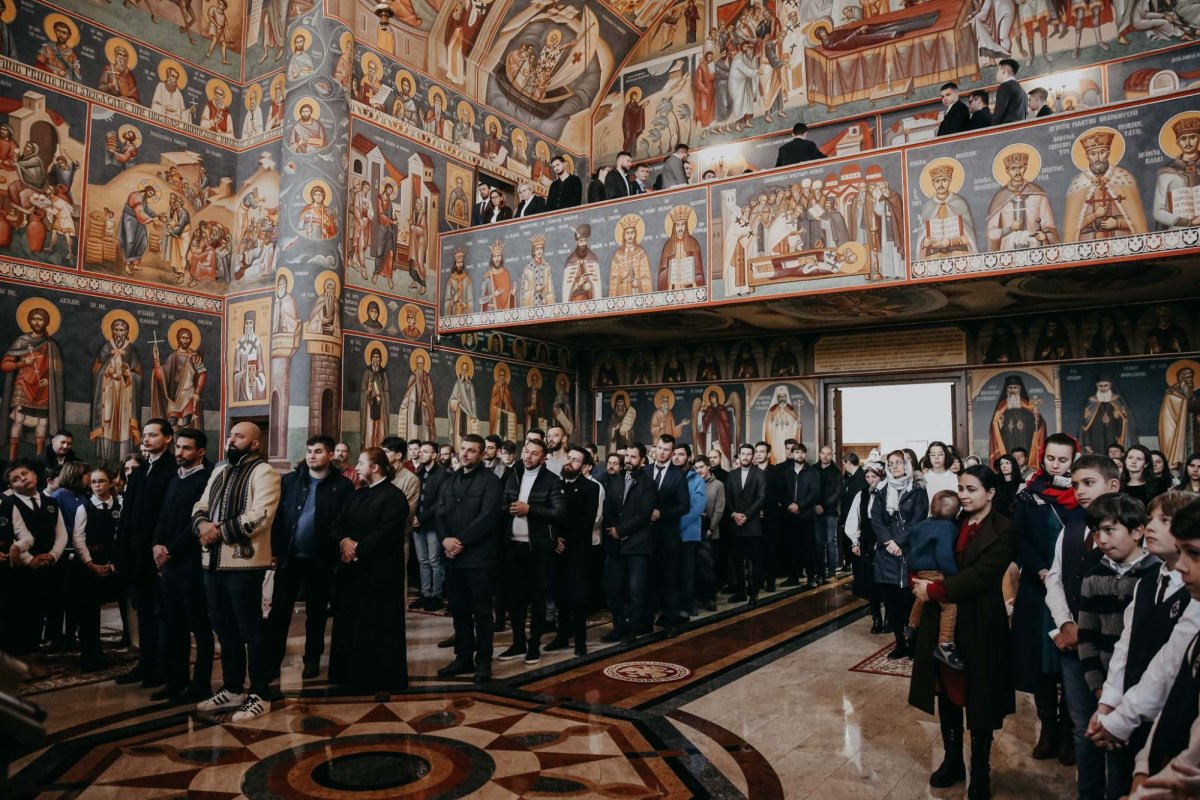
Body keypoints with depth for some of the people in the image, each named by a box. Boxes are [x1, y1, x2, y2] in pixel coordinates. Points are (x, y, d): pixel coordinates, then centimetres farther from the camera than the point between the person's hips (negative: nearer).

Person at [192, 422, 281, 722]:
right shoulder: (219, 470, 17)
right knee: (224, 629, 16)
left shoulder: (263, 473, -9)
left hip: (243, 563, -8)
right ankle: (232, 689, 29)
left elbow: (259, 517, -20)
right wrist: (203, 524, -9)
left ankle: (259, 695, 10)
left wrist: (219, 531, -17)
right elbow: (199, 506, 13)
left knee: (250, 631, 0)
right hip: (213, 562, 8)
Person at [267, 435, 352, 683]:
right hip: (289, 556, 2)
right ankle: (273, 661, 15)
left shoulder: (342, 485, -3)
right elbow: (277, 517, 2)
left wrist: (338, 554, -9)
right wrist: (275, 551, -3)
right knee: (279, 610, 4)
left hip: (321, 559, -2)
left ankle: (312, 659, 25)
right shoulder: (289, 480, 4)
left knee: (316, 612, 11)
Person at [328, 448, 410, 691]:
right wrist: (344, 541, -13)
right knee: (352, 624, 13)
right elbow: (336, 525, 8)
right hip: (353, 570, 8)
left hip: (379, 572, -8)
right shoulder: (355, 496, 17)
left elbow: (385, 533, -20)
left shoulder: (394, 496, -10)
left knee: (379, 627, 1)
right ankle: (354, 674, 25)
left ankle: (383, 678, 11)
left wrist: (357, 550, -16)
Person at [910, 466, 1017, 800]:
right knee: (948, 693, 14)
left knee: (978, 698, 8)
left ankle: (980, 772, 24)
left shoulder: (1003, 532, -11)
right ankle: (952, 760, 30)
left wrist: (933, 590, -20)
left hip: (979, 626, -5)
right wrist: (920, 581, -11)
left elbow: (980, 575, -20)